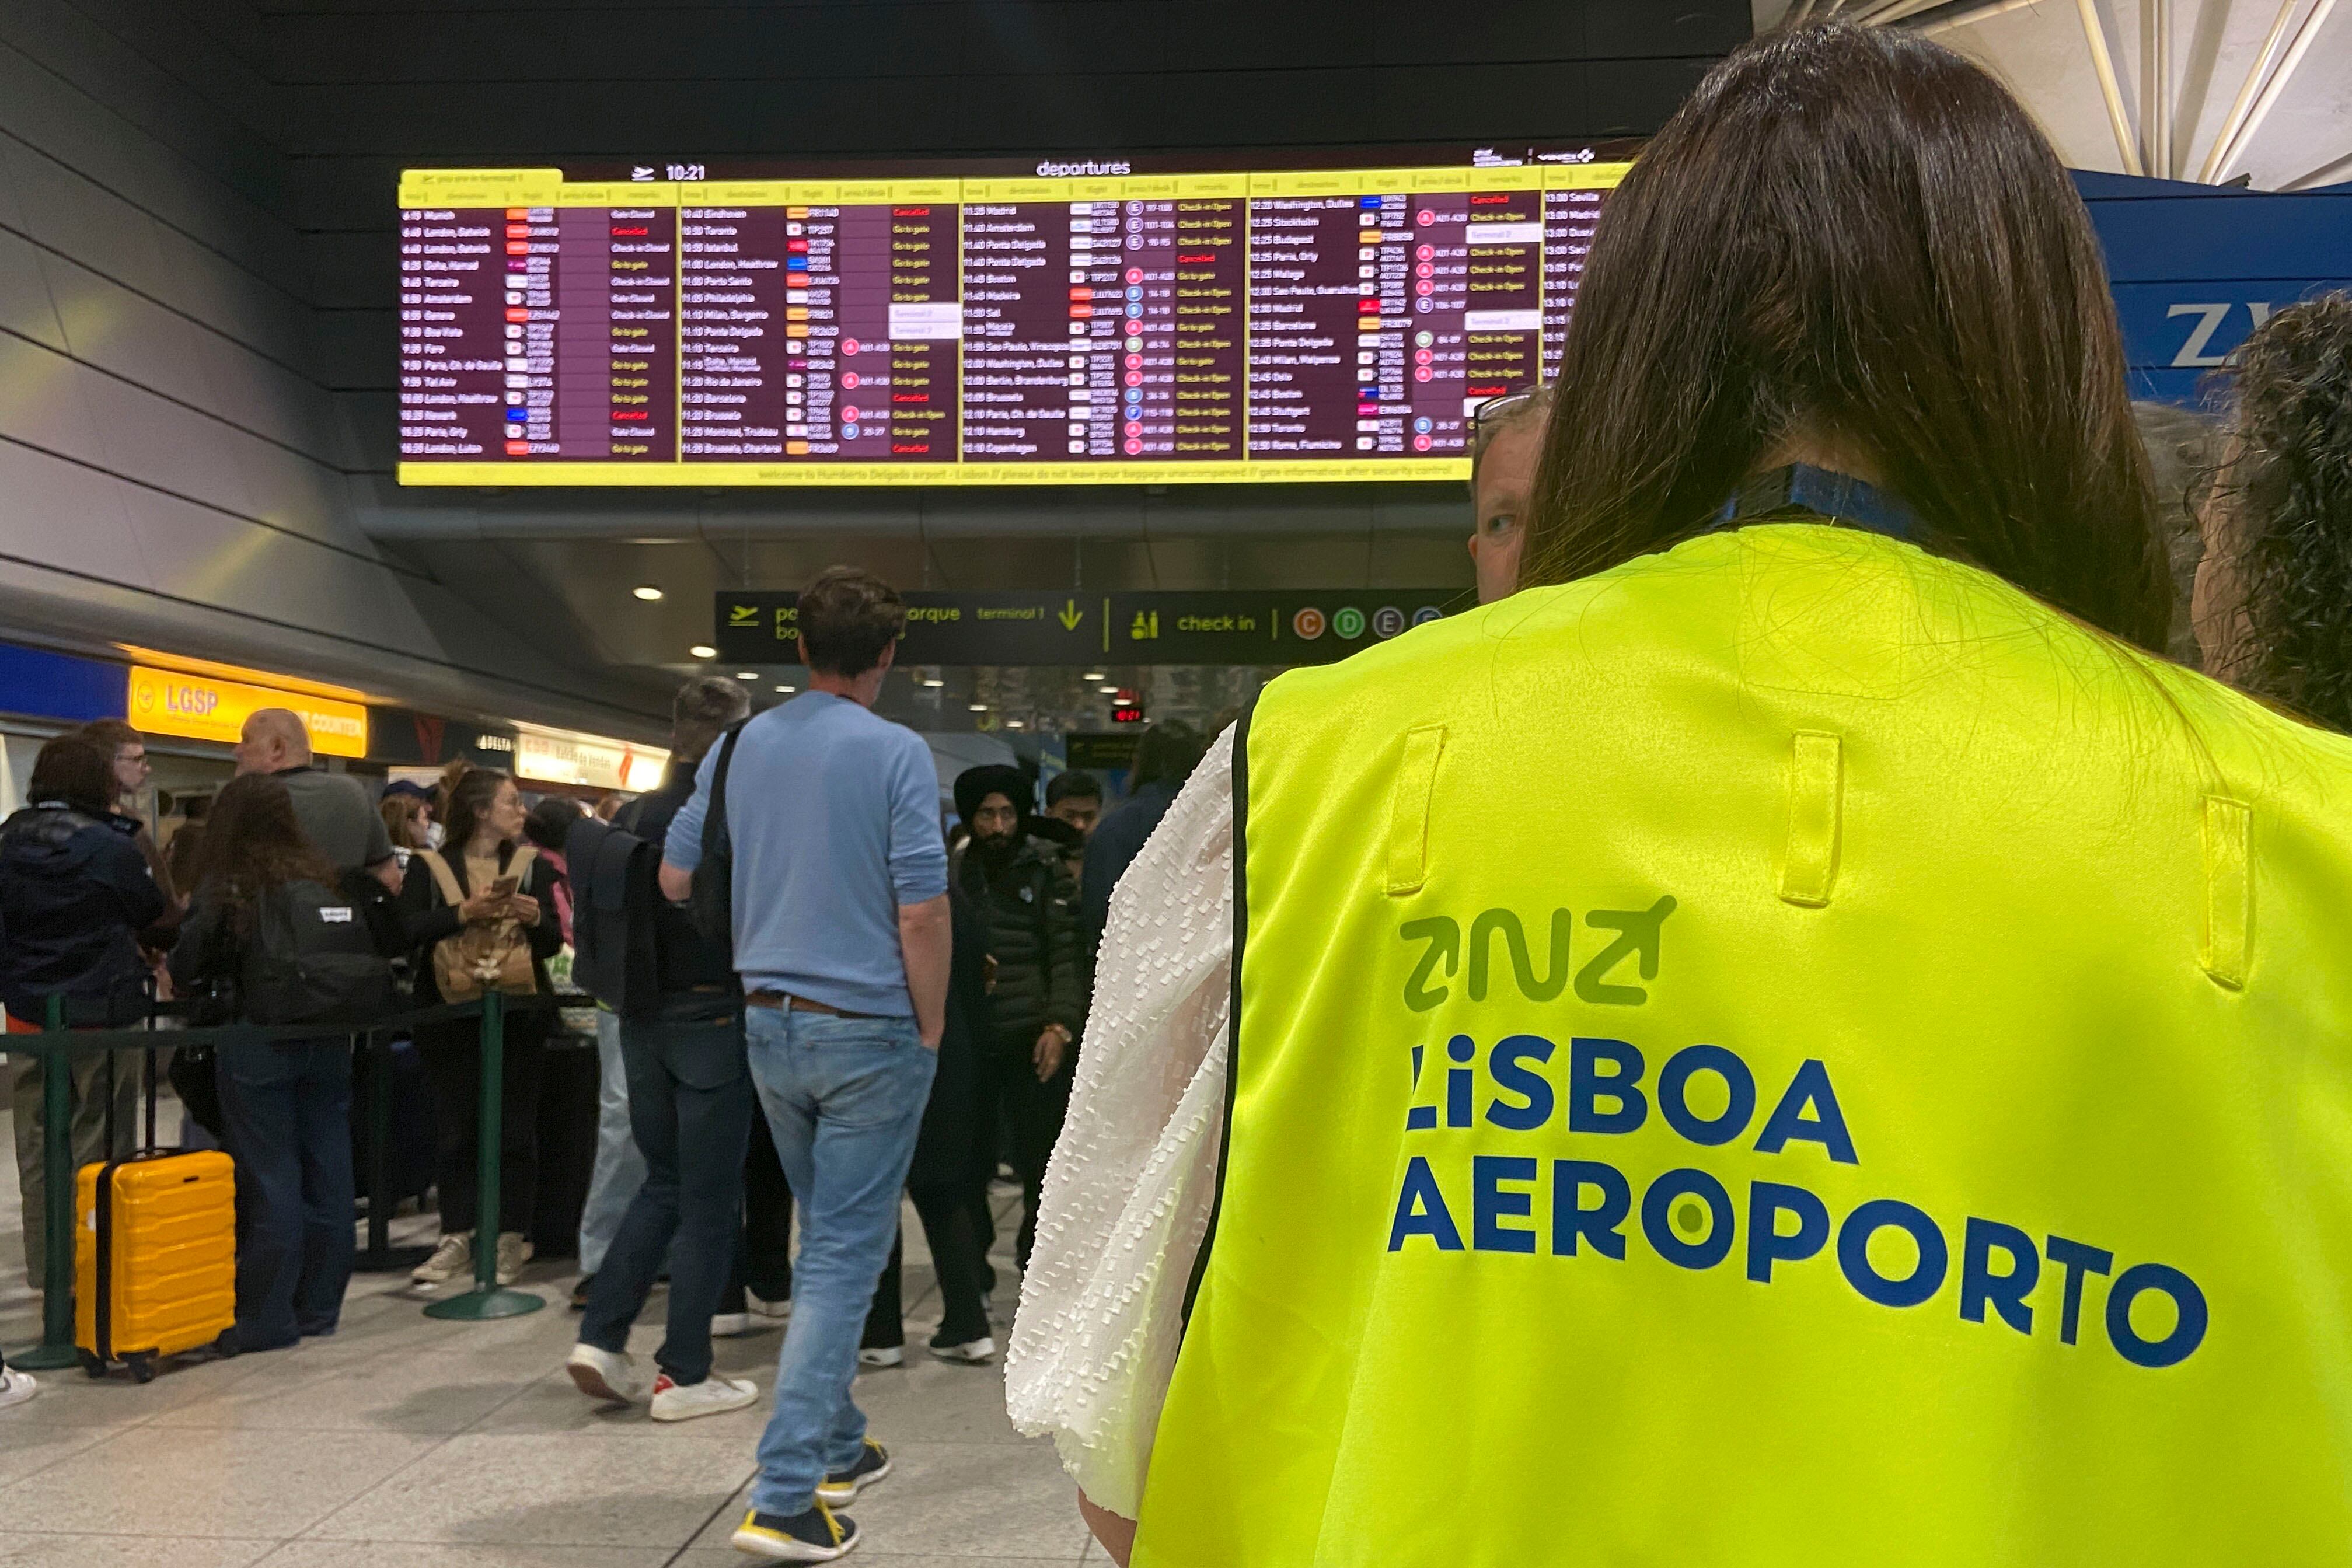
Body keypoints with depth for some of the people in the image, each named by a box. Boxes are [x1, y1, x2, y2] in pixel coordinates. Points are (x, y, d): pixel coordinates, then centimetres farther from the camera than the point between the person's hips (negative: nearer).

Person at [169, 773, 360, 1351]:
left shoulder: (226, 885, -7)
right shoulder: (321, 876, 4)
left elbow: (187, 966, -9)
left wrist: (176, 976, 13)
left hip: (257, 1045, -4)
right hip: (327, 1039, 4)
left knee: (270, 1179, 1)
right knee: (327, 1173, 9)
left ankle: (268, 1318, 7)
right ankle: (319, 1305, 18)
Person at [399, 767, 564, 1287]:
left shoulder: (532, 867, 9)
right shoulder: (428, 865, 4)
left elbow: (553, 943, 3)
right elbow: (408, 929, -10)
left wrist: (534, 919, -17)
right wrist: (464, 913, -22)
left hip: (518, 1013, 1)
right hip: (450, 1012, -1)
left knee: (515, 1126, 2)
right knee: (455, 1126, 4)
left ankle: (510, 1238, 8)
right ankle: (456, 1238, 12)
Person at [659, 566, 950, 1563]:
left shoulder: (743, 742, 4)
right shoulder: (897, 753, -14)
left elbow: (675, 876, 11)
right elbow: (922, 916, -17)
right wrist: (932, 1034, -6)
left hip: (771, 1025, 6)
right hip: (871, 1031, -6)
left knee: (827, 1241, 21)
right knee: (846, 1255, 0)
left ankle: (836, 1446, 32)